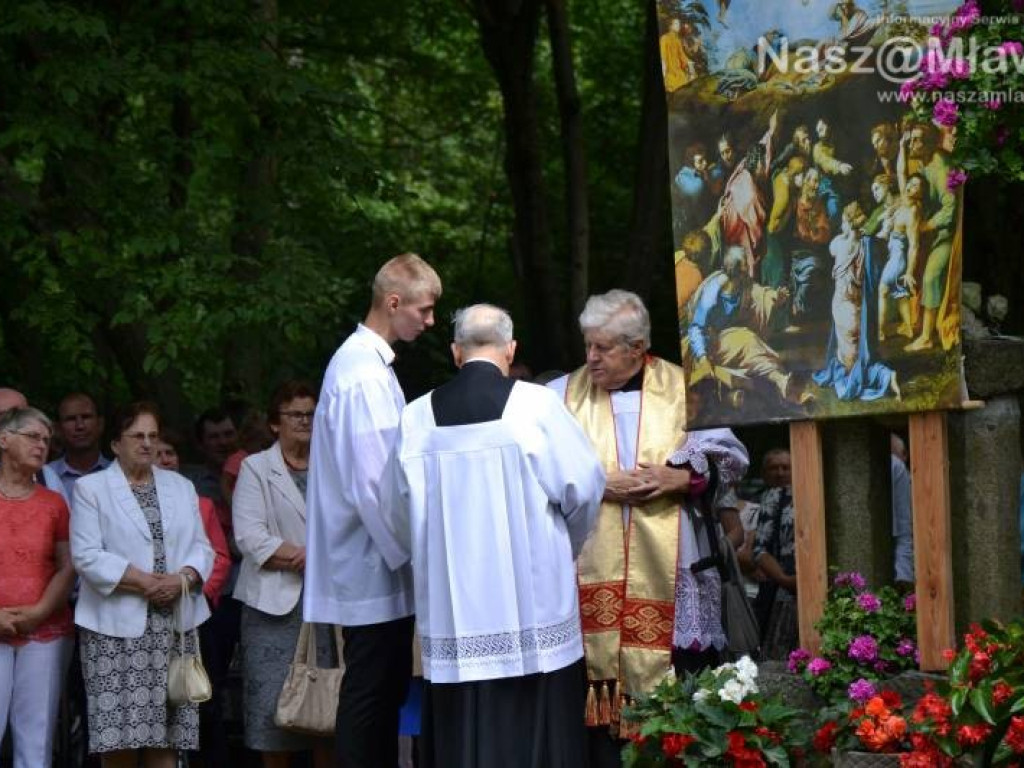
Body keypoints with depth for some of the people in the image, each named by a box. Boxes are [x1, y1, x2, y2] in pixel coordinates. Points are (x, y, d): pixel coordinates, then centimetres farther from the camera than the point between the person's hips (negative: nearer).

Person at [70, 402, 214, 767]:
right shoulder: (90, 488, 5)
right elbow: (87, 556, -5)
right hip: (117, 627, -4)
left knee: (165, 738, 0)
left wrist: (182, 578, -9)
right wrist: (142, 582, -14)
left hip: (175, 624, 4)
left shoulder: (181, 487, 19)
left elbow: (201, 548, 13)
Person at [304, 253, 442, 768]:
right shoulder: (365, 376, -17)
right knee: (371, 695, -5)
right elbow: (371, 485, -21)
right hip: (375, 569, -10)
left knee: (387, 690, 12)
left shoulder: (366, 363, 14)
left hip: (379, 565, 10)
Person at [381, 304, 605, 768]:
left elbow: (397, 510, 7)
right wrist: (566, 547, 15)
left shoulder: (417, 417, 0)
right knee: (536, 729, 3)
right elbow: (583, 485, -4)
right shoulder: (535, 404, -8)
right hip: (532, 604, -2)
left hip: (452, 607, 3)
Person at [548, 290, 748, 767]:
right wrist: (598, 485, -13)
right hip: (593, 574, 0)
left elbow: (731, 457, 6)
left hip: (668, 577, 0)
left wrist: (681, 478, -11)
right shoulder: (564, 395, 6)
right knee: (599, 694, -3)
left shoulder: (684, 390, 5)